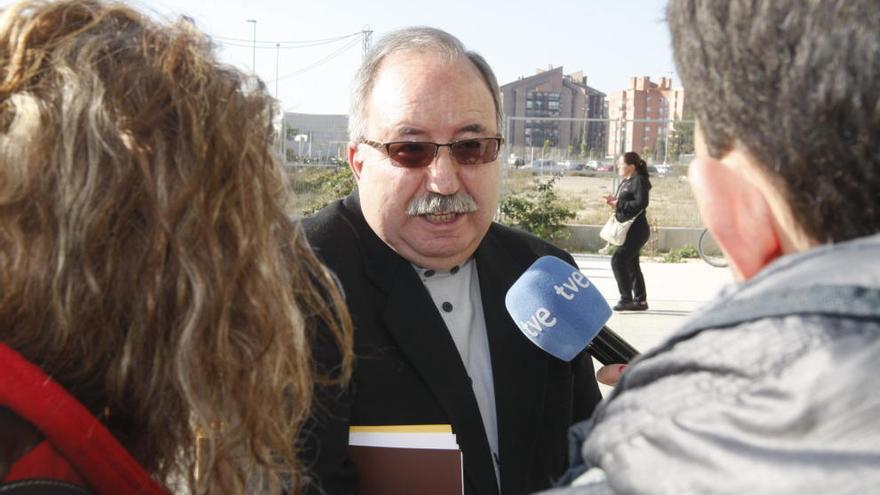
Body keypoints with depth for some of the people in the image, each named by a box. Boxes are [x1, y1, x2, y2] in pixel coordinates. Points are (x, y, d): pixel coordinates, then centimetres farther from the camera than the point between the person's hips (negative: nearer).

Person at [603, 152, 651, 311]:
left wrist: (619, 204, -20)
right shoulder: (625, 182, 16)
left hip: (636, 230, -10)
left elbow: (641, 203, -24)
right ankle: (640, 300, 19)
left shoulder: (639, 181, -13)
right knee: (631, 264, 12)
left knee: (618, 260, -14)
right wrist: (613, 201, 4)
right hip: (628, 230, 10)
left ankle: (626, 298, -8)